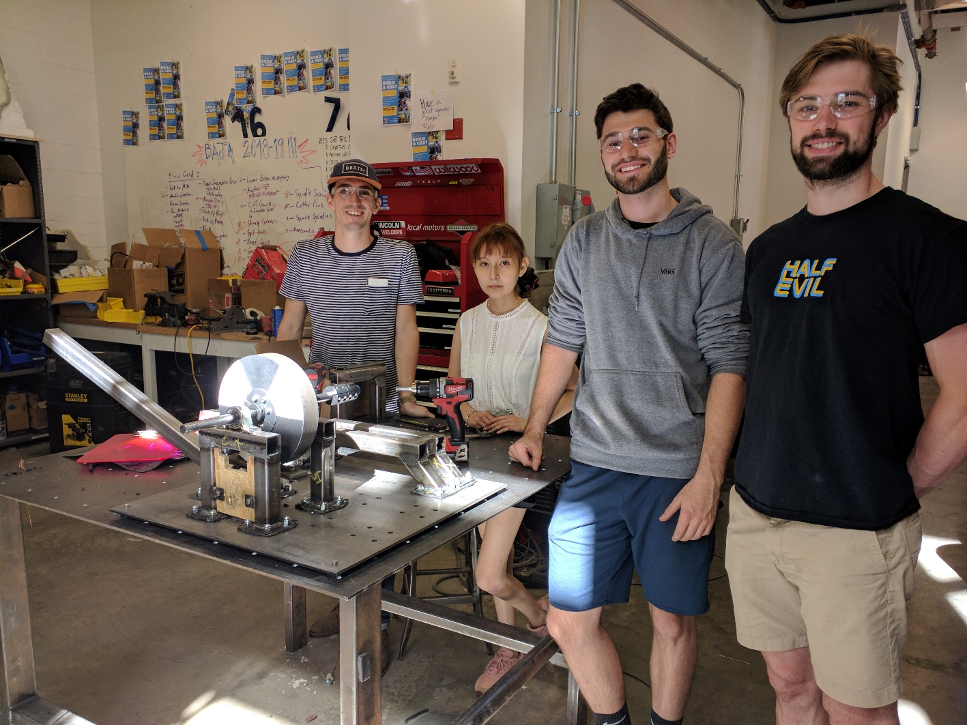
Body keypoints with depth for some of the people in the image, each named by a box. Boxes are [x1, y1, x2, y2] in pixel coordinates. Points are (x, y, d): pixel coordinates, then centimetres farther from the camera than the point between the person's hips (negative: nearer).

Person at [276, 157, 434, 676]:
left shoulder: (399, 256, 0)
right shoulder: (304, 257, 7)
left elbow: (406, 328, -2)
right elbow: (289, 327, 10)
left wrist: (405, 394, -13)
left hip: (379, 403, -3)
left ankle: (376, 620, 17)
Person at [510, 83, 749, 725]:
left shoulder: (712, 243, -3)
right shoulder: (584, 241, 9)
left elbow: (730, 363, -7)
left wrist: (708, 476, -14)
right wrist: (535, 429, 11)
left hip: (679, 471, -3)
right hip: (594, 463, 3)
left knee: (673, 622, 12)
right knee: (569, 621, 7)